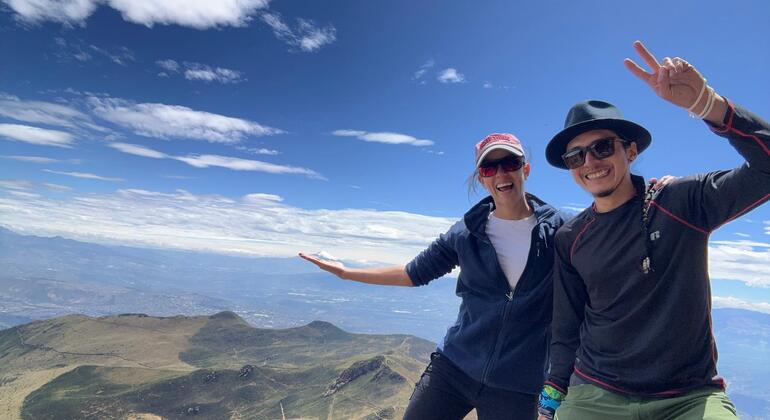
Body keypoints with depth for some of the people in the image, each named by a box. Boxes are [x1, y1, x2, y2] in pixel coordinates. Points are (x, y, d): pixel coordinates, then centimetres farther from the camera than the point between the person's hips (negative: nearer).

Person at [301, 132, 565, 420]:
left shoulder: (556, 230, -3)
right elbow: (415, 272, 8)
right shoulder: (466, 233, 0)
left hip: (517, 385, -1)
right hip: (453, 366, 1)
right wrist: (345, 272, 10)